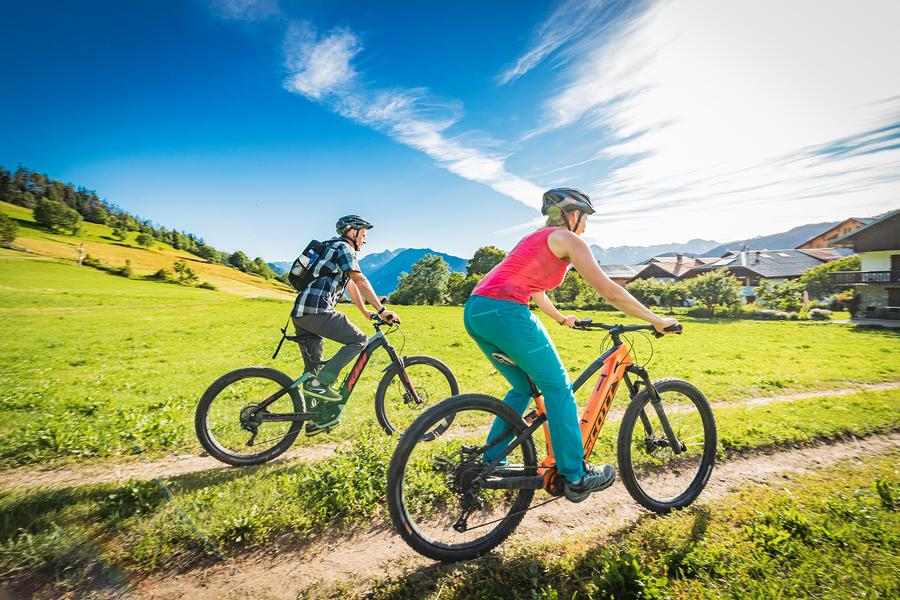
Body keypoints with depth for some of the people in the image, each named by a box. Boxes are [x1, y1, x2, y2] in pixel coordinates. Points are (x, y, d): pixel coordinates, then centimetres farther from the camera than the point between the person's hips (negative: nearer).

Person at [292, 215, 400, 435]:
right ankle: (320, 383, -13)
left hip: (300, 314, 10)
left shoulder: (334, 248, 28)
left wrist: (366, 312, 35)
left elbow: (350, 285, 32)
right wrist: (382, 310, -12)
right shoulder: (343, 248, -2)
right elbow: (360, 281, -12)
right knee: (359, 340, -8)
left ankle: (317, 420, 21)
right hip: (316, 310, -10)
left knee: (313, 370, 13)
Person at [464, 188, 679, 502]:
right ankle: (575, 477, 17)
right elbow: (610, 291, -1)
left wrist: (561, 318, 53)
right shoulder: (568, 239, 4)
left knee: (523, 388, 22)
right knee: (558, 388, 7)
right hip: (505, 312, -9)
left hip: (474, 311, 9)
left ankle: (488, 464, 28)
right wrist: (657, 320, 9)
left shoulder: (536, 238, 29)